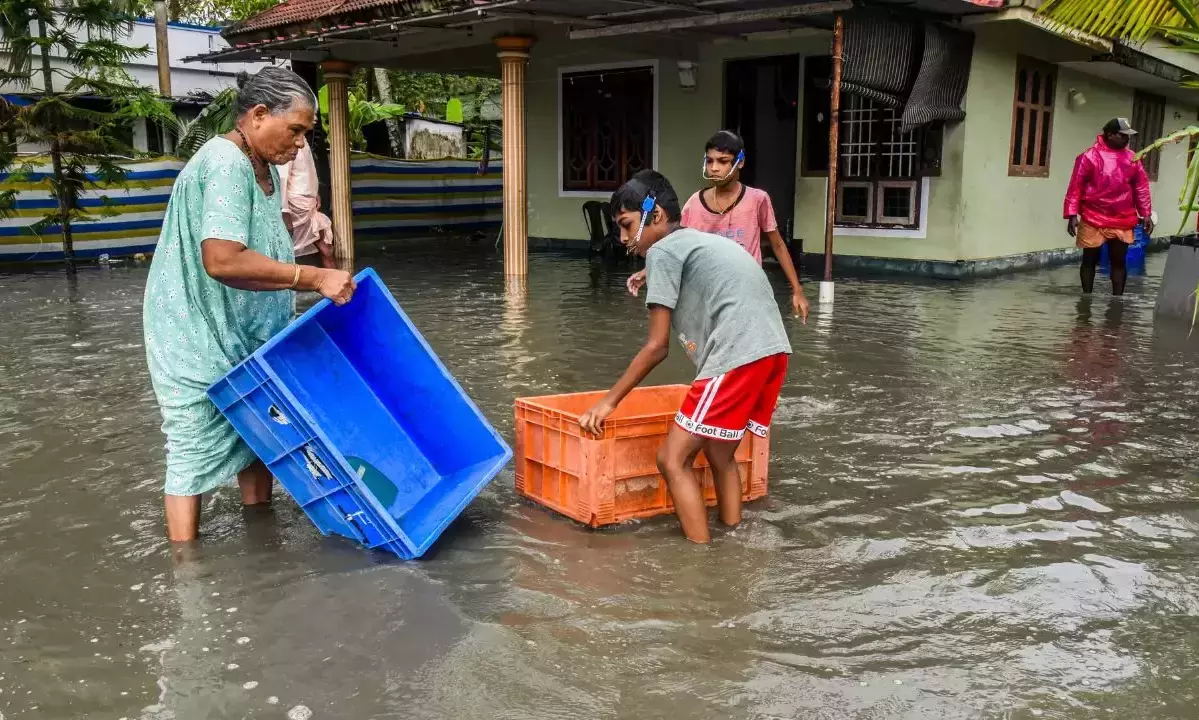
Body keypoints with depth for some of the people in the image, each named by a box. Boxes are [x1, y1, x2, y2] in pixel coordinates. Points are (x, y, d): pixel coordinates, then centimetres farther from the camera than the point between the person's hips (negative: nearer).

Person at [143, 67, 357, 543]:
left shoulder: (264, 168, 8)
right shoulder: (225, 165, -23)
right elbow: (222, 259, -36)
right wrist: (313, 278, -32)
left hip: (247, 333, 10)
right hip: (200, 338, -10)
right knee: (198, 449, -3)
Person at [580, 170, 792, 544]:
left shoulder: (663, 250, 2)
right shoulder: (702, 242, 27)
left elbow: (657, 347, -1)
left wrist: (609, 401, 6)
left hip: (739, 357, -9)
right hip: (771, 352, 9)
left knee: (673, 458, 0)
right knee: (719, 453, 23)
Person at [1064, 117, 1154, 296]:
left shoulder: (1132, 158, 6)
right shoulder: (1090, 156, -8)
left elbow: (1141, 187, 11)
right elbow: (1075, 187, -9)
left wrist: (1146, 214, 7)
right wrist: (1072, 215, -14)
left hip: (1122, 222, 4)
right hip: (1093, 221, -4)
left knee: (1119, 261, 6)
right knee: (1090, 260, 6)